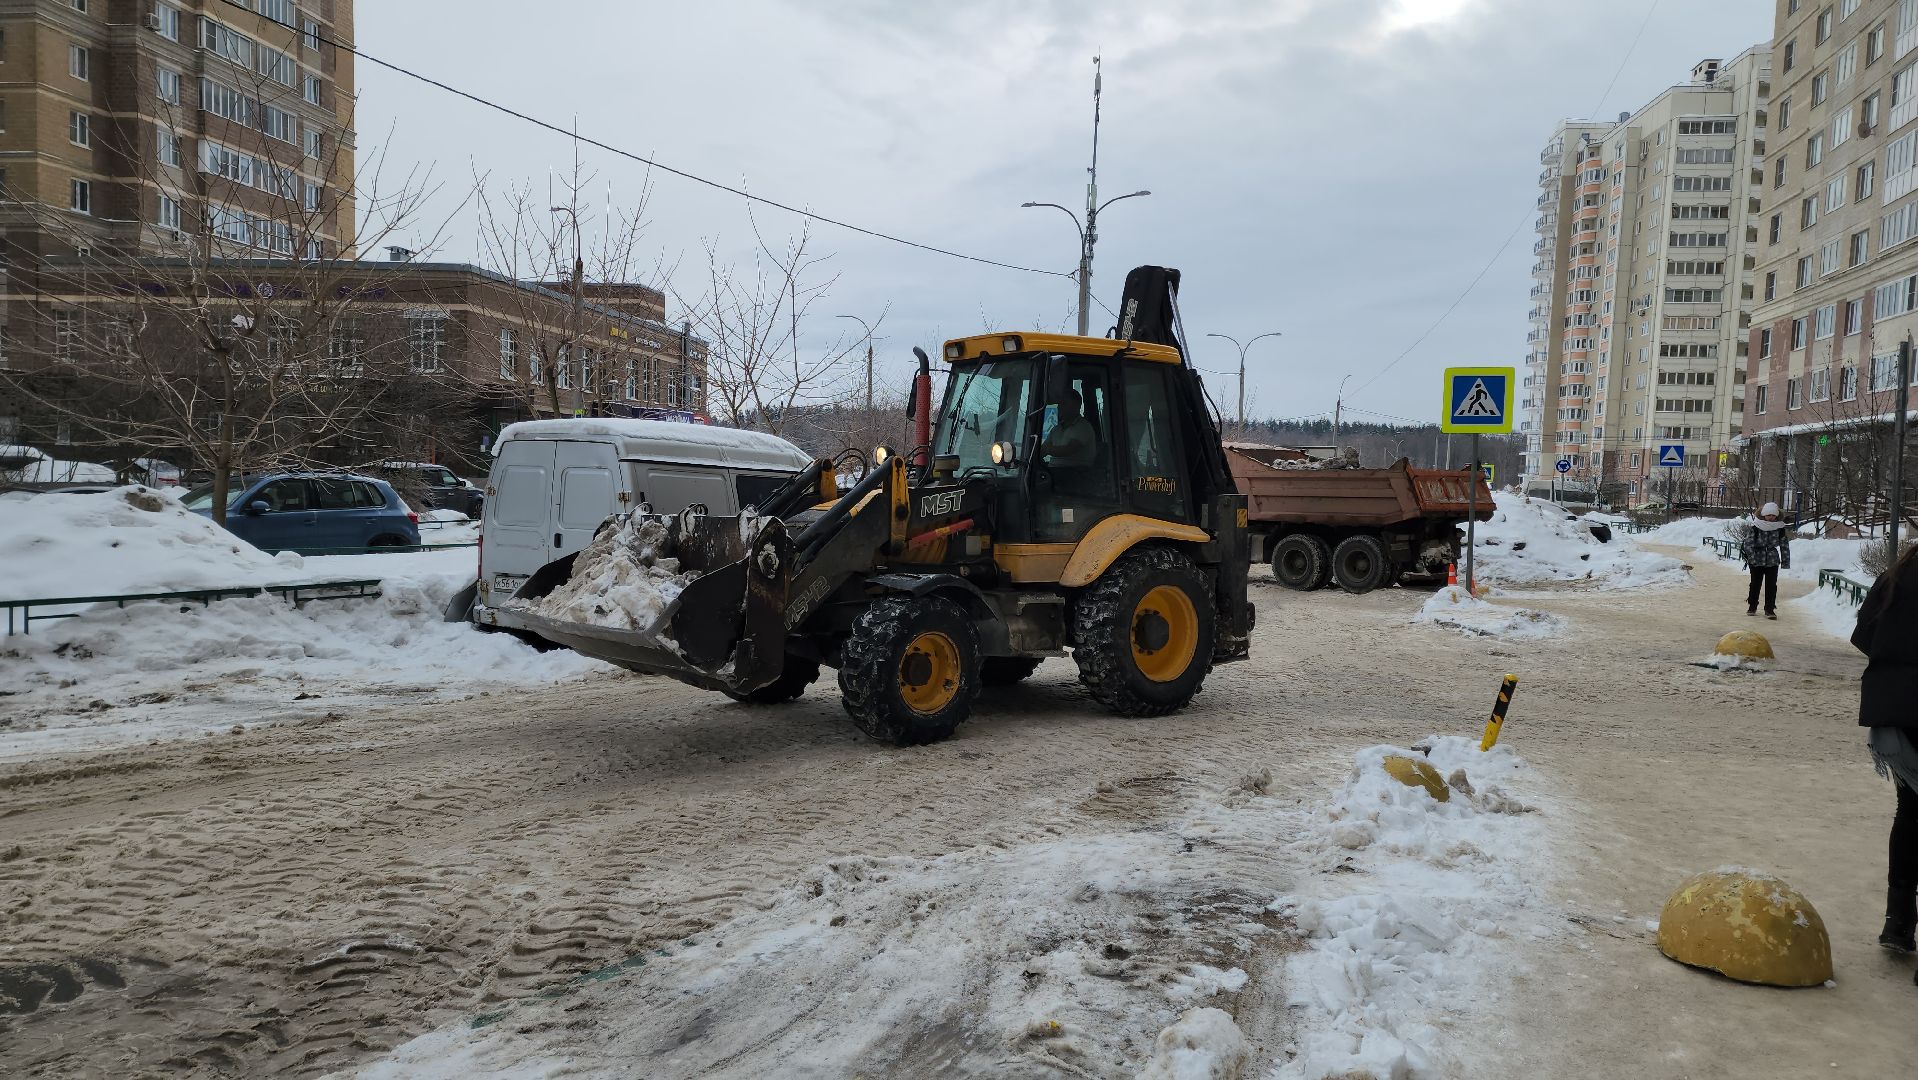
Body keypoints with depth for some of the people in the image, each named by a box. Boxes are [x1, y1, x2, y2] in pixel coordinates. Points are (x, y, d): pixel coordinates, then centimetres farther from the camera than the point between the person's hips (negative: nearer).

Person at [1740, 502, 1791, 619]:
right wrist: (1752, 557, -19)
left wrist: (1786, 561, 3)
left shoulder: (1780, 529, -1)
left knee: (1771, 586, -3)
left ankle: (1770, 609, 2)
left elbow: (1785, 546, 5)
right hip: (1756, 561, -1)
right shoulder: (1755, 528, -9)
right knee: (1755, 584, 7)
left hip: (1772, 561, 1)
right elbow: (1748, 543, -10)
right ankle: (1752, 606, 22)